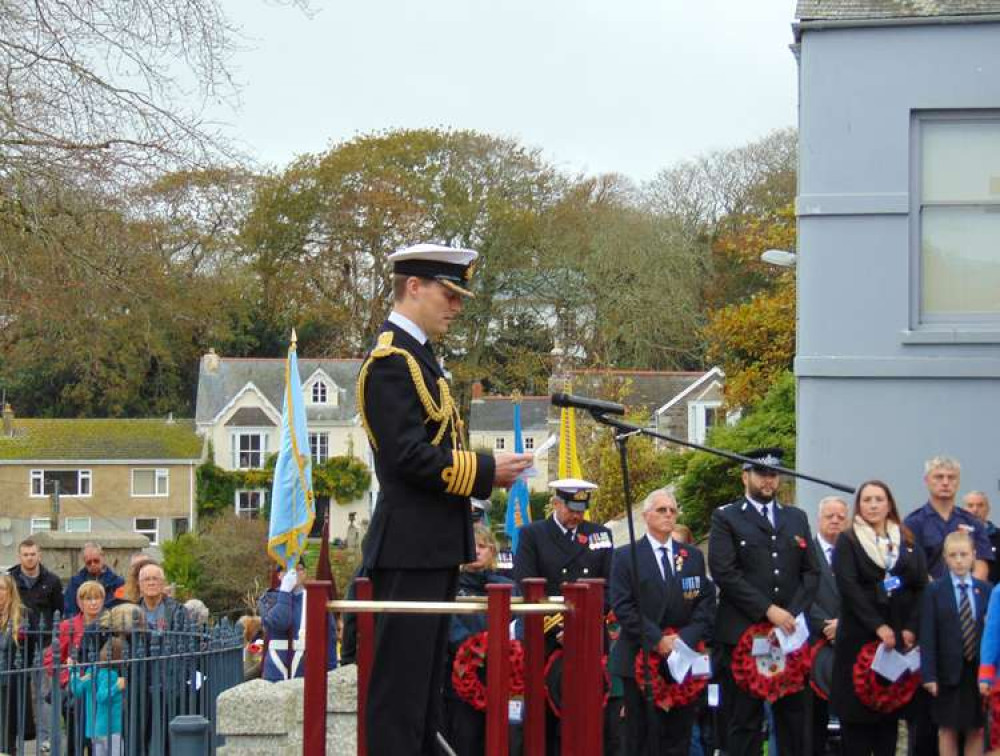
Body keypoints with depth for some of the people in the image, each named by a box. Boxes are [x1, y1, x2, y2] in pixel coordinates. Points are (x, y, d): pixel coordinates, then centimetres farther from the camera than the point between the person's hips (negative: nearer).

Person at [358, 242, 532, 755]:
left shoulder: (414, 355, 18)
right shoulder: (392, 359, -14)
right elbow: (409, 457, -21)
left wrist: (485, 472, 9)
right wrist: (487, 471, -15)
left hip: (430, 549, 11)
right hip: (410, 549, -11)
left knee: (425, 683, 14)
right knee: (402, 682, -8)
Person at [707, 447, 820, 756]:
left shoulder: (797, 518, 17)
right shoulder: (726, 518, 3)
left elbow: (811, 572, 13)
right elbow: (724, 573, -9)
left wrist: (794, 614, -3)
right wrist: (768, 610, -14)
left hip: (789, 634, 4)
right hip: (742, 634, -4)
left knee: (793, 717, 4)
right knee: (744, 721, -1)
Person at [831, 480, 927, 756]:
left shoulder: (907, 542, 13)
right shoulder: (847, 541, 3)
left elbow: (921, 586, 6)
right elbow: (849, 587, -9)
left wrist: (911, 628, -8)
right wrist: (878, 626, -18)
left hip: (899, 636, 3)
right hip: (859, 634, -3)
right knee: (857, 707, -4)